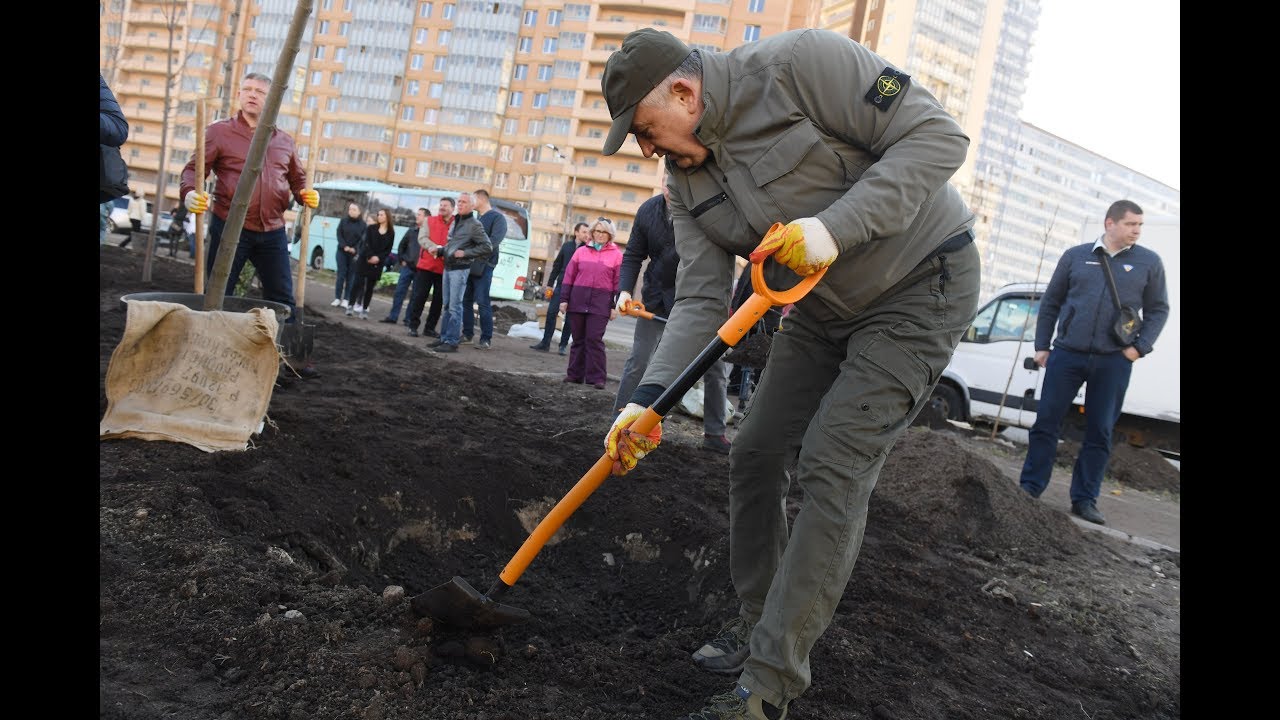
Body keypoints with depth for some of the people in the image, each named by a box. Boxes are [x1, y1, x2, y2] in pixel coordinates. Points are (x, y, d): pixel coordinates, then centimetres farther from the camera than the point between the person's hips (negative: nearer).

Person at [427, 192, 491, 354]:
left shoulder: (475, 225, -8)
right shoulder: (455, 222, 16)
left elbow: (487, 247, -11)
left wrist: (465, 253, -16)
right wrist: (440, 249, 6)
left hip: (460, 269, -8)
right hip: (448, 267, 8)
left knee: (455, 307, -8)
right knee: (447, 305, 11)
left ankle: (452, 342, -6)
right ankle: (444, 338, 17)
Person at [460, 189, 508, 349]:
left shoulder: (497, 217, -3)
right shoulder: (475, 218, 19)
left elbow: (494, 240, -16)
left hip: (483, 265, -7)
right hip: (468, 264, 7)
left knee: (483, 302, -8)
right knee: (465, 300, 8)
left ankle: (486, 338, -5)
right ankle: (467, 333, 17)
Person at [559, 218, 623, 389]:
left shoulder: (616, 254, 4)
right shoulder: (581, 251, 10)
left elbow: (619, 282, 1)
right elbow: (569, 276, 10)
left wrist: (615, 306, -4)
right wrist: (564, 299, 4)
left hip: (601, 303, -3)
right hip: (578, 300, 3)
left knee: (594, 340, -7)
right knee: (578, 339, 8)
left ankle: (597, 377, -4)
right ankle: (575, 374, 15)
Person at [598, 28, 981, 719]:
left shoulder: (801, 63, -22)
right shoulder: (687, 181, -1)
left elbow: (937, 134, -23)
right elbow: (700, 302, -6)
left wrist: (836, 227, -33)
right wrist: (649, 398, -20)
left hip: (920, 286, -7)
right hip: (823, 310, 8)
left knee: (833, 468, -14)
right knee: (754, 454, 5)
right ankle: (756, 624, 24)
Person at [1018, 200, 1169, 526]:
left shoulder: (1149, 262, 6)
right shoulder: (1075, 256, 7)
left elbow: (1158, 310, 10)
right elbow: (1050, 303, 12)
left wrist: (1141, 346, -4)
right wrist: (1042, 346, 7)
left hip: (1114, 362, 0)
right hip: (1067, 355, 0)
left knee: (1100, 434, 4)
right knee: (1046, 423, 1)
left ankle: (1085, 500, 12)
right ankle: (1029, 487, 11)